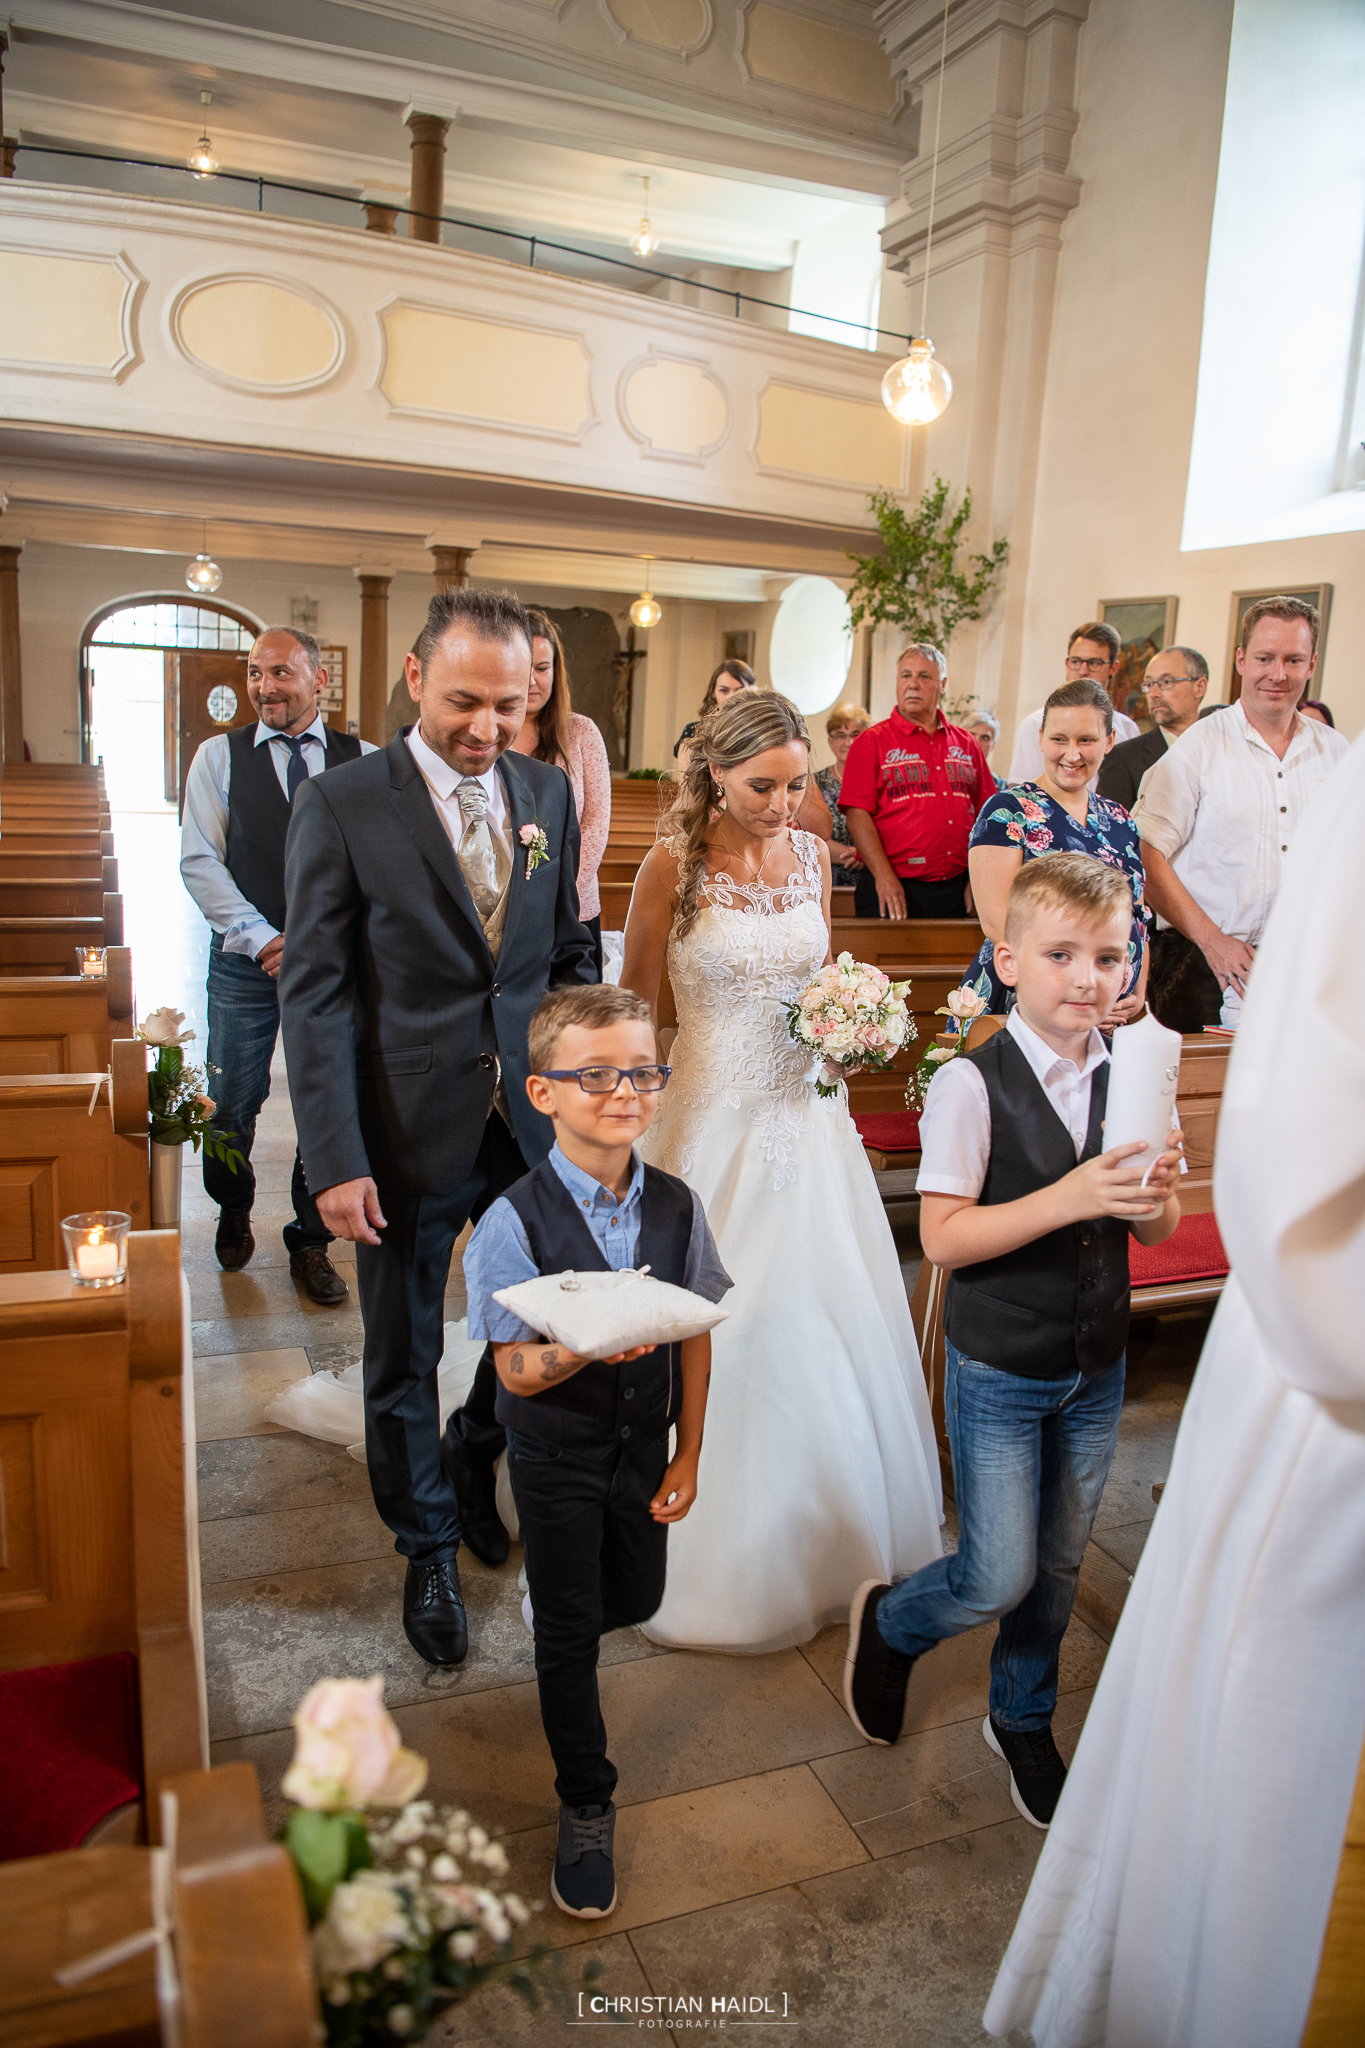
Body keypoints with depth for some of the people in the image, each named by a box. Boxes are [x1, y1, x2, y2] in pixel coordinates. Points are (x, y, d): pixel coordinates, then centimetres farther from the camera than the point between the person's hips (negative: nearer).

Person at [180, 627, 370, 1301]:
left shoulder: (363, 762, 2)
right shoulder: (220, 756, 4)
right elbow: (198, 860, -2)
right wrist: (264, 940, -11)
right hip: (246, 963, 0)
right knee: (233, 1104, 8)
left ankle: (311, 1244, 23)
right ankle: (234, 1211, 38)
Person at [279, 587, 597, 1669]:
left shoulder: (549, 791, 2)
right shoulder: (340, 805, -11)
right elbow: (316, 994, -12)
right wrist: (336, 1160, -15)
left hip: (533, 1126, 4)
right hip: (408, 1133, -3)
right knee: (403, 1358, 13)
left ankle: (472, 1465, 48)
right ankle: (430, 1547, 39)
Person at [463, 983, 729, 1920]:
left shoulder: (676, 1205, -13)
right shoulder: (518, 1219, -25)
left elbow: (695, 1338, -3)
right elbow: (517, 1371, -23)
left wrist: (688, 1454, 1)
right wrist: (590, 1347, -43)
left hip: (645, 1447, 4)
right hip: (557, 1459, -4)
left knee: (637, 1598, 22)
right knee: (569, 1637, 10)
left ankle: (552, 1608, 57)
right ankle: (587, 1807, 33)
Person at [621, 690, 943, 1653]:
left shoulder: (812, 855, 4)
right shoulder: (672, 865, -9)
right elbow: (635, 1005, -3)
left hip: (807, 1114, 5)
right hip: (715, 1120, -4)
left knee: (830, 1326, 10)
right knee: (719, 1328, 5)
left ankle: (833, 1534, 33)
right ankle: (728, 1552, 27)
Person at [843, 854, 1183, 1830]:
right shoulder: (972, 1084, -20)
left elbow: (1157, 1228, 5)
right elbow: (944, 1237, -22)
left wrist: (1156, 1193, -19)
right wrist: (1068, 1198, -31)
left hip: (1097, 1368, 5)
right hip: (999, 1372, -5)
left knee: (1058, 1567, 19)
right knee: (1001, 1577, 0)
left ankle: (1024, 1721, 45)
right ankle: (887, 1621, 33)